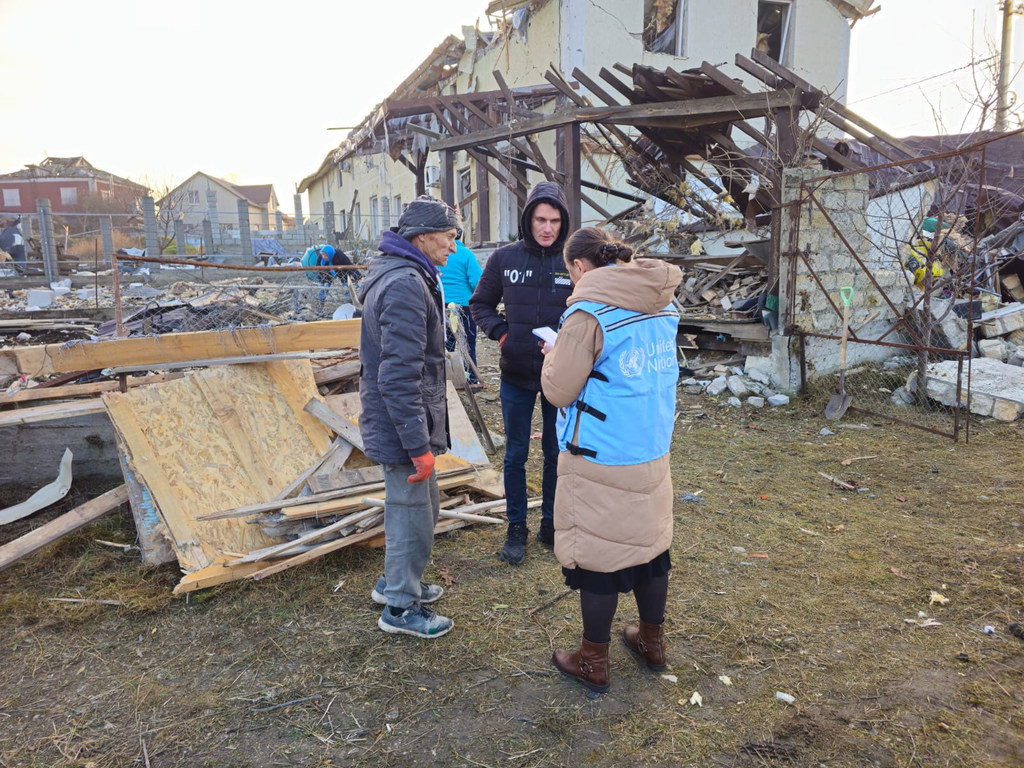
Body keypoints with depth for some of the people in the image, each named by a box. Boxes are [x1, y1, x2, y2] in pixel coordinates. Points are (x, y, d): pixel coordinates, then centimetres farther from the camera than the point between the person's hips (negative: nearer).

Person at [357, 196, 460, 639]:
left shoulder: (404, 275, 12)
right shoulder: (405, 285, -23)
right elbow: (399, 376, -28)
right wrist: (418, 445, -25)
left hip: (396, 418, 11)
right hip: (402, 423, -11)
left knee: (422, 505, 24)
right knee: (412, 513, 5)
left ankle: (396, 581, 41)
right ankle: (401, 607, 24)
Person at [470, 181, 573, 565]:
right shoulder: (504, 258, -4)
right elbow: (481, 304, 8)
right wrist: (501, 333, -8)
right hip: (516, 375, 1)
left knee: (556, 452, 13)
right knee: (516, 454, 11)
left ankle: (552, 524, 31)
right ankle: (516, 528, 27)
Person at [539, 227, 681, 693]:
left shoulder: (588, 313, -17)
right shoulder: (664, 308, 5)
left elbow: (559, 391, -13)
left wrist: (554, 355, 6)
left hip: (600, 460, -7)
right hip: (653, 454, 7)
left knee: (597, 554, 7)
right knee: (650, 543, 20)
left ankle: (593, 663, 23)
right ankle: (652, 642, 39)